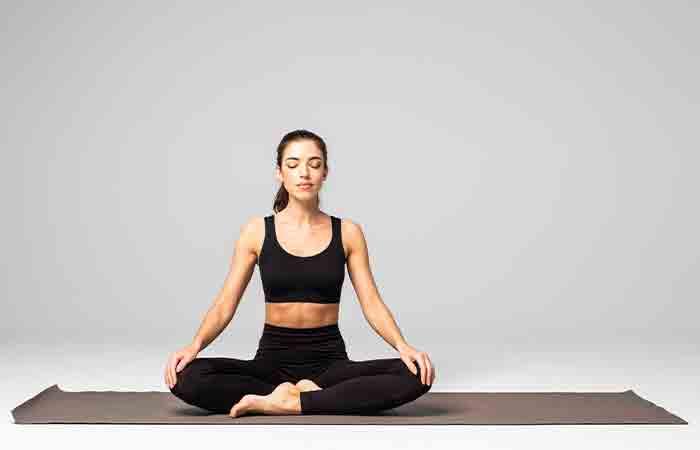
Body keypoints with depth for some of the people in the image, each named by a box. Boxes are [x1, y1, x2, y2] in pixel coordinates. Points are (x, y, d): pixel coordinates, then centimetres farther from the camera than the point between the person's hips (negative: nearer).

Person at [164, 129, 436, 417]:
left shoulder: (347, 232, 2)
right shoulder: (257, 231, 1)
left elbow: (372, 303, -1)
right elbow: (225, 305, -2)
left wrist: (402, 345, -21)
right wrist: (195, 345, -22)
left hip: (330, 361, 1)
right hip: (273, 358, 0)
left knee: (414, 375, -28)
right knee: (187, 378, -29)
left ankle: (288, 402, -23)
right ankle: (312, 395, -20)